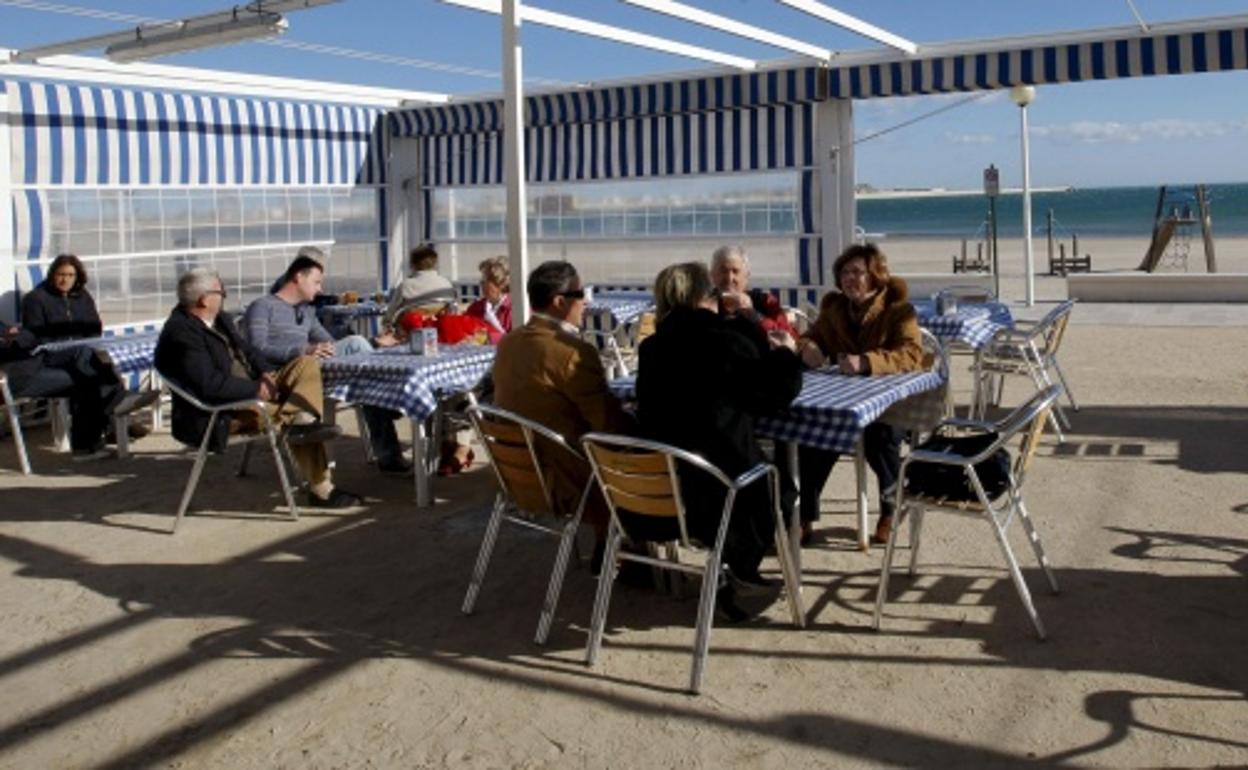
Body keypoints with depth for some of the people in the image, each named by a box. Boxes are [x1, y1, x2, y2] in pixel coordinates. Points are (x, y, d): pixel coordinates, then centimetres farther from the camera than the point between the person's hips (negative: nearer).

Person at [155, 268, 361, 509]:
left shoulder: (220, 319, 8)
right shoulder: (182, 333, -20)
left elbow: (246, 349, 17)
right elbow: (209, 384, -28)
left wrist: (266, 372, -4)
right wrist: (255, 389, -21)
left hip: (251, 389, 10)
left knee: (306, 364, -5)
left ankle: (302, 420, -27)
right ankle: (320, 489, -18)